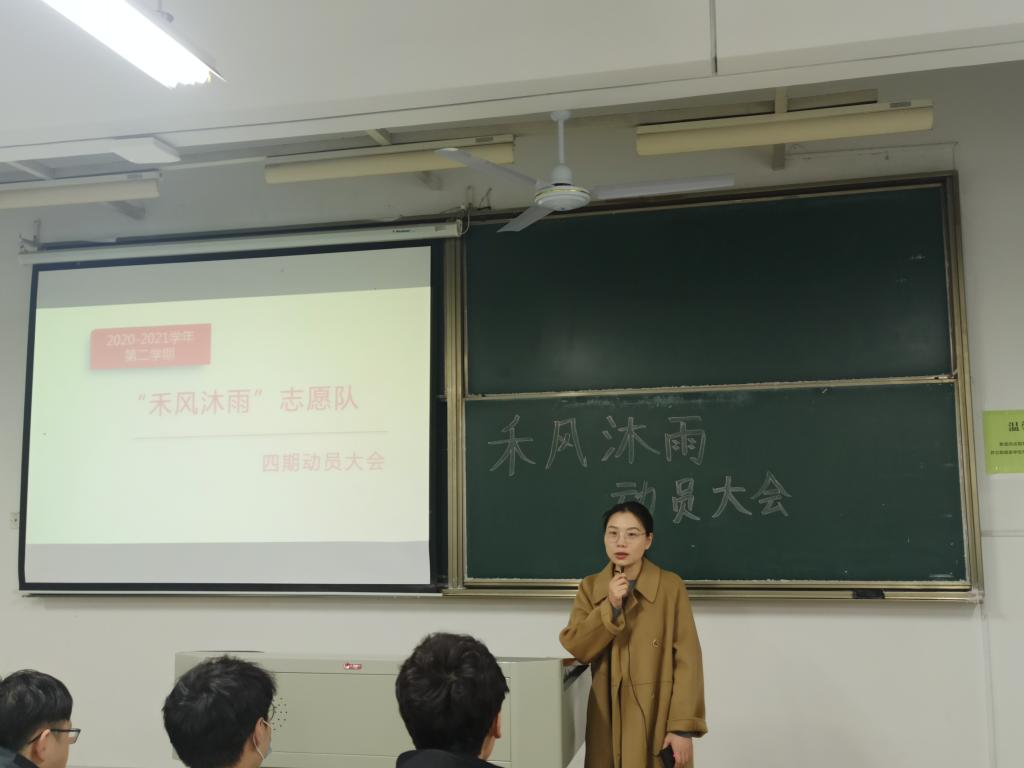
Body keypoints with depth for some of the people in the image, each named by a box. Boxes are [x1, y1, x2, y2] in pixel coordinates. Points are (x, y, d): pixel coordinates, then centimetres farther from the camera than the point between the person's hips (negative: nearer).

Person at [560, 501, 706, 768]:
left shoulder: (671, 586, -6)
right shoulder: (590, 587, 5)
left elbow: (687, 660, -9)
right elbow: (573, 649, -4)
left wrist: (683, 727, -14)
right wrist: (610, 607, -14)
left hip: (658, 719, -3)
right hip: (607, 719, 3)